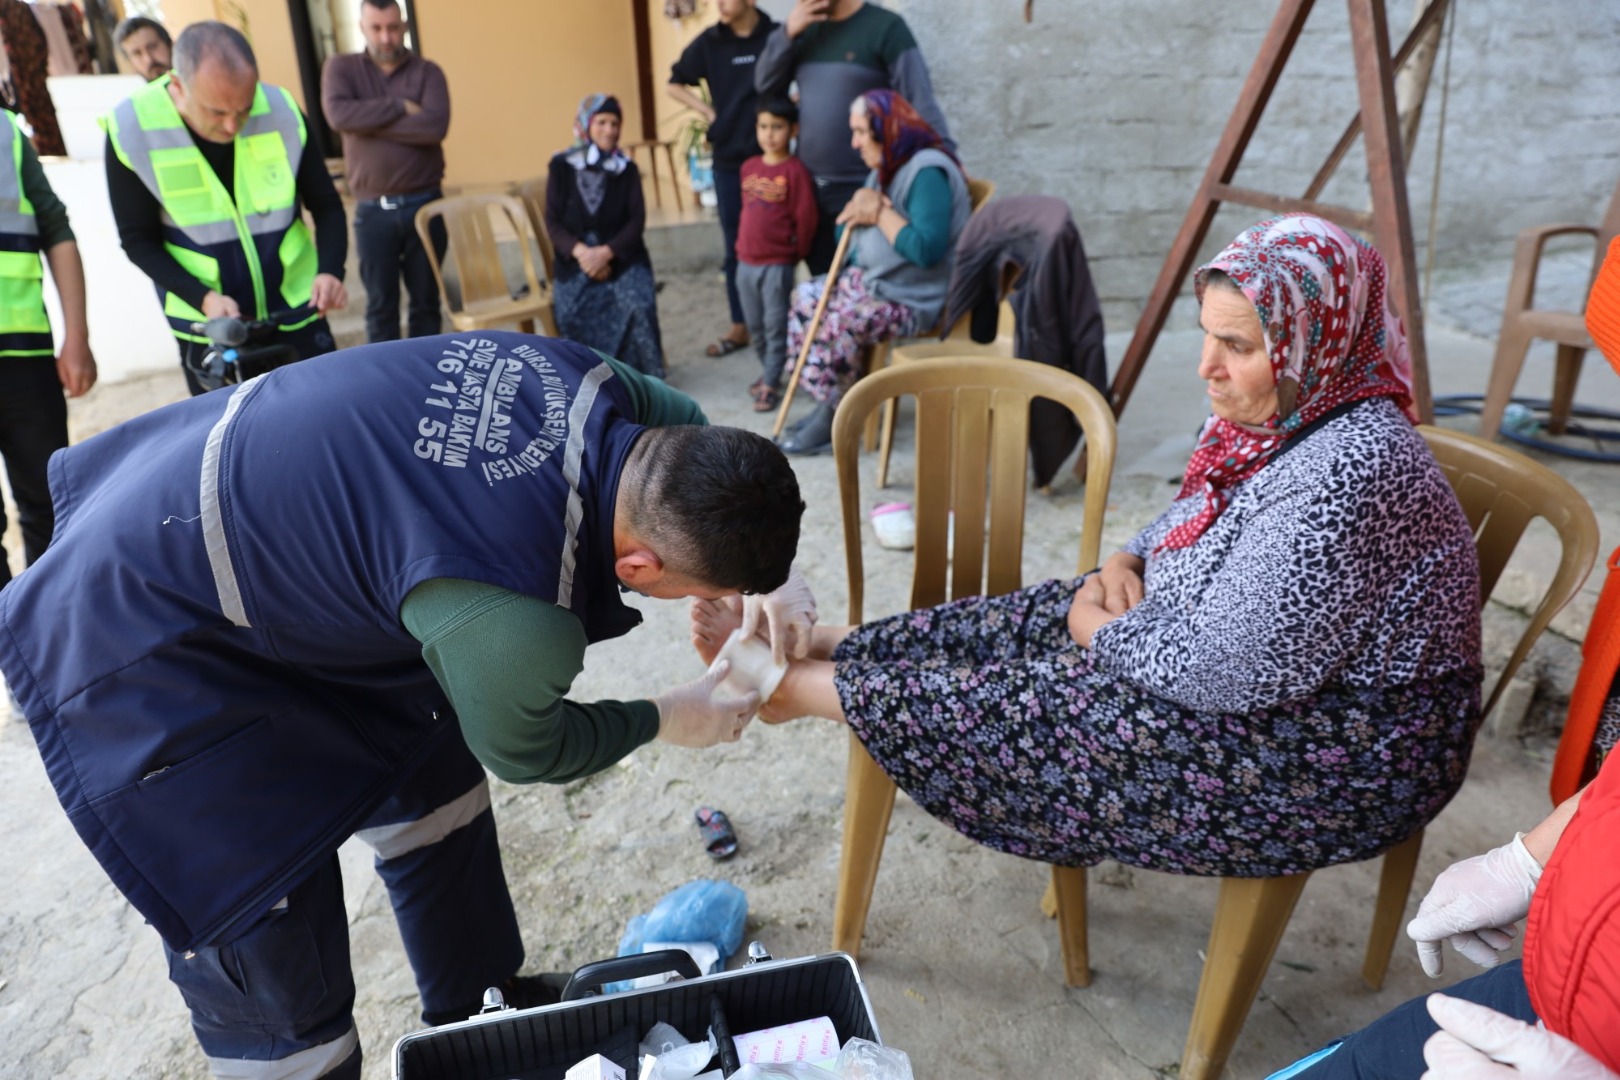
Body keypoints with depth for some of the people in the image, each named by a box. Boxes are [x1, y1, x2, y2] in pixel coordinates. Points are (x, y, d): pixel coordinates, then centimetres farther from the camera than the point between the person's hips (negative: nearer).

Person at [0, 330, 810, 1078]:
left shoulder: (585, 379, -18)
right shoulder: (512, 624, -38)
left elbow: (685, 423, 7)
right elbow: (524, 749, -13)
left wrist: (765, 583, -4)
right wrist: (667, 721, 2)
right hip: (142, 656, -8)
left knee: (433, 798, 19)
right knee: (276, 979, -3)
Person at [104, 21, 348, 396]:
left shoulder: (281, 112, -12)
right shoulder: (132, 130, -15)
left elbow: (327, 206, -2)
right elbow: (139, 241, -8)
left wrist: (330, 271, -20)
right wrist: (203, 297, -23)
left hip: (295, 312, 1)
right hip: (208, 323, -1)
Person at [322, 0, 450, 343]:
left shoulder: (427, 71, 3)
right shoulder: (341, 68, 5)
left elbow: (435, 126, -15)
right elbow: (339, 115, -14)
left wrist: (368, 121, -12)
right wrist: (400, 106, -12)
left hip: (424, 203, 0)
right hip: (372, 209, 0)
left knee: (426, 299, 9)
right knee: (380, 304, 5)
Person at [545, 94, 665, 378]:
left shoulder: (627, 168, 5)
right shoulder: (561, 166, 4)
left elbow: (637, 220, -2)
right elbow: (552, 221, 1)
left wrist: (606, 252, -17)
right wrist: (580, 251, -17)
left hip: (622, 256, 0)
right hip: (576, 259, 0)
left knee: (639, 304, -29)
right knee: (570, 313, -26)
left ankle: (642, 375, -9)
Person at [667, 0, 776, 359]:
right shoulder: (710, 42, 1)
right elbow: (675, 85, 14)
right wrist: (708, 112, 4)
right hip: (729, 159, 3)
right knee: (736, 247, 8)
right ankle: (739, 326, 18)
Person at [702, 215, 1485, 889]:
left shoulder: (1345, 476, -31)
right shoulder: (1272, 416, -1)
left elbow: (1223, 671, -31)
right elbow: (1190, 532, 15)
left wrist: (1100, 628, -15)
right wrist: (1122, 569, -6)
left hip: (1333, 765, -9)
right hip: (1248, 664, 9)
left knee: (1028, 700, -12)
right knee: (1027, 622, 2)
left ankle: (800, 685, 6)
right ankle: (803, 646, 11)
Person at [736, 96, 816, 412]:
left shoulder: (795, 170, -10)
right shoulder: (749, 167, 9)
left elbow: (805, 218, -9)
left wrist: (796, 253, -2)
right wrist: (741, 246, 17)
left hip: (778, 264, -6)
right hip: (745, 261, 6)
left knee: (775, 326, 0)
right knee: (754, 326, 15)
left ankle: (770, 385, 7)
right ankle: (769, 371, 33)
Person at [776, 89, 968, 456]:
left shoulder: (928, 172, -18)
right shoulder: (885, 170, 12)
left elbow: (927, 250, -29)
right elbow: (848, 228, 15)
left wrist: (880, 214, -20)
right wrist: (860, 209, -8)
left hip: (910, 298, -10)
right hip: (866, 280, 10)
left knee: (838, 323, -24)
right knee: (806, 297, 3)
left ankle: (833, 417, -4)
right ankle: (829, 404, 7)